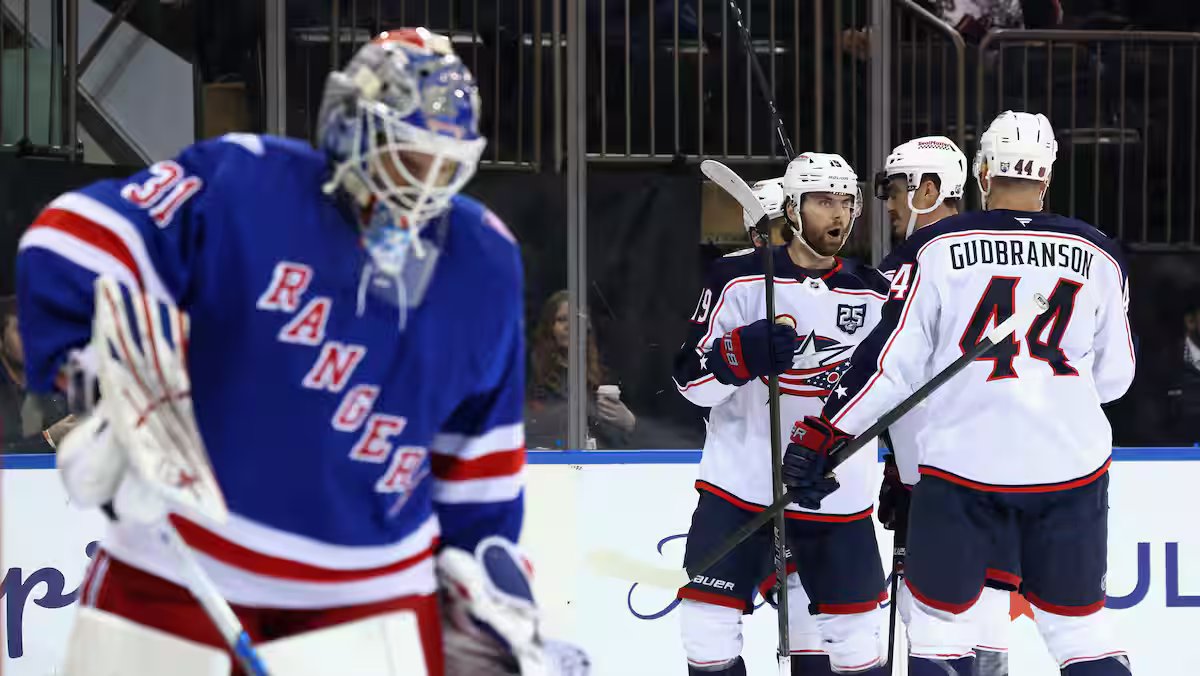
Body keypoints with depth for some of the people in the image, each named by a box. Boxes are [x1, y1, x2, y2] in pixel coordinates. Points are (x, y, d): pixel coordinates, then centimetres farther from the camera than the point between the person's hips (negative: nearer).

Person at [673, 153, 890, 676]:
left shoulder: (873, 296, 4)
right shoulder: (739, 280, -5)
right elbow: (691, 378, -7)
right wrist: (744, 353, -26)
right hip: (741, 483, -2)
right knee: (710, 624, -4)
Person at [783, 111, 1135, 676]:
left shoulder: (937, 248, -3)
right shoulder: (1096, 255, 4)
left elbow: (890, 359, -7)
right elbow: (1114, 375, 12)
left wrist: (822, 433, 0)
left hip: (964, 462, -2)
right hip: (1071, 468, 2)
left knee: (939, 614, 13)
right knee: (1078, 623, 12)